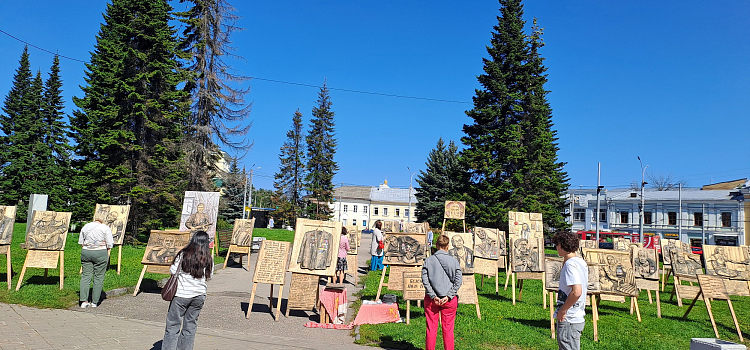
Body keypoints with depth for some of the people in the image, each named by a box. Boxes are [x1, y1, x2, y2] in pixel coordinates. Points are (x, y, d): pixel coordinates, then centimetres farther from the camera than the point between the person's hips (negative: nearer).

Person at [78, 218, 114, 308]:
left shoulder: (85, 226, 14)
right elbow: (109, 244, -1)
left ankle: (84, 301, 1)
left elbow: (81, 242, 14)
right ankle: (94, 302, 5)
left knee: (85, 276, 7)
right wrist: (107, 257, 7)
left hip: (85, 252, 3)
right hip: (100, 253, -3)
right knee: (98, 278, 3)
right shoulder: (105, 227, 4)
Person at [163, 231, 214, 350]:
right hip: (199, 295, 3)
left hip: (181, 294, -3)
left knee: (173, 325, 4)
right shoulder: (209, 259, -2)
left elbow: (173, 271, -3)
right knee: (191, 324, 13)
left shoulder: (184, 254, -9)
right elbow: (209, 276, 7)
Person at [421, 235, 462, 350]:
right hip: (449, 300, 0)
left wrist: (433, 296, -8)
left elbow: (425, 280, -7)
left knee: (431, 329, 8)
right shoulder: (454, 261, -1)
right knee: (448, 329, 8)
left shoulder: (428, 260, -1)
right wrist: (448, 296, -7)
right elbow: (458, 282, -6)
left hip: (431, 299, 0)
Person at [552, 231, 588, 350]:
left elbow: (576, 292, -28)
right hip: (578, 318, 10)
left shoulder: (570, 264, -19)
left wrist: (562, 310, -18)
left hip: (568, 320, -10)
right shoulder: (581, 262, 10)